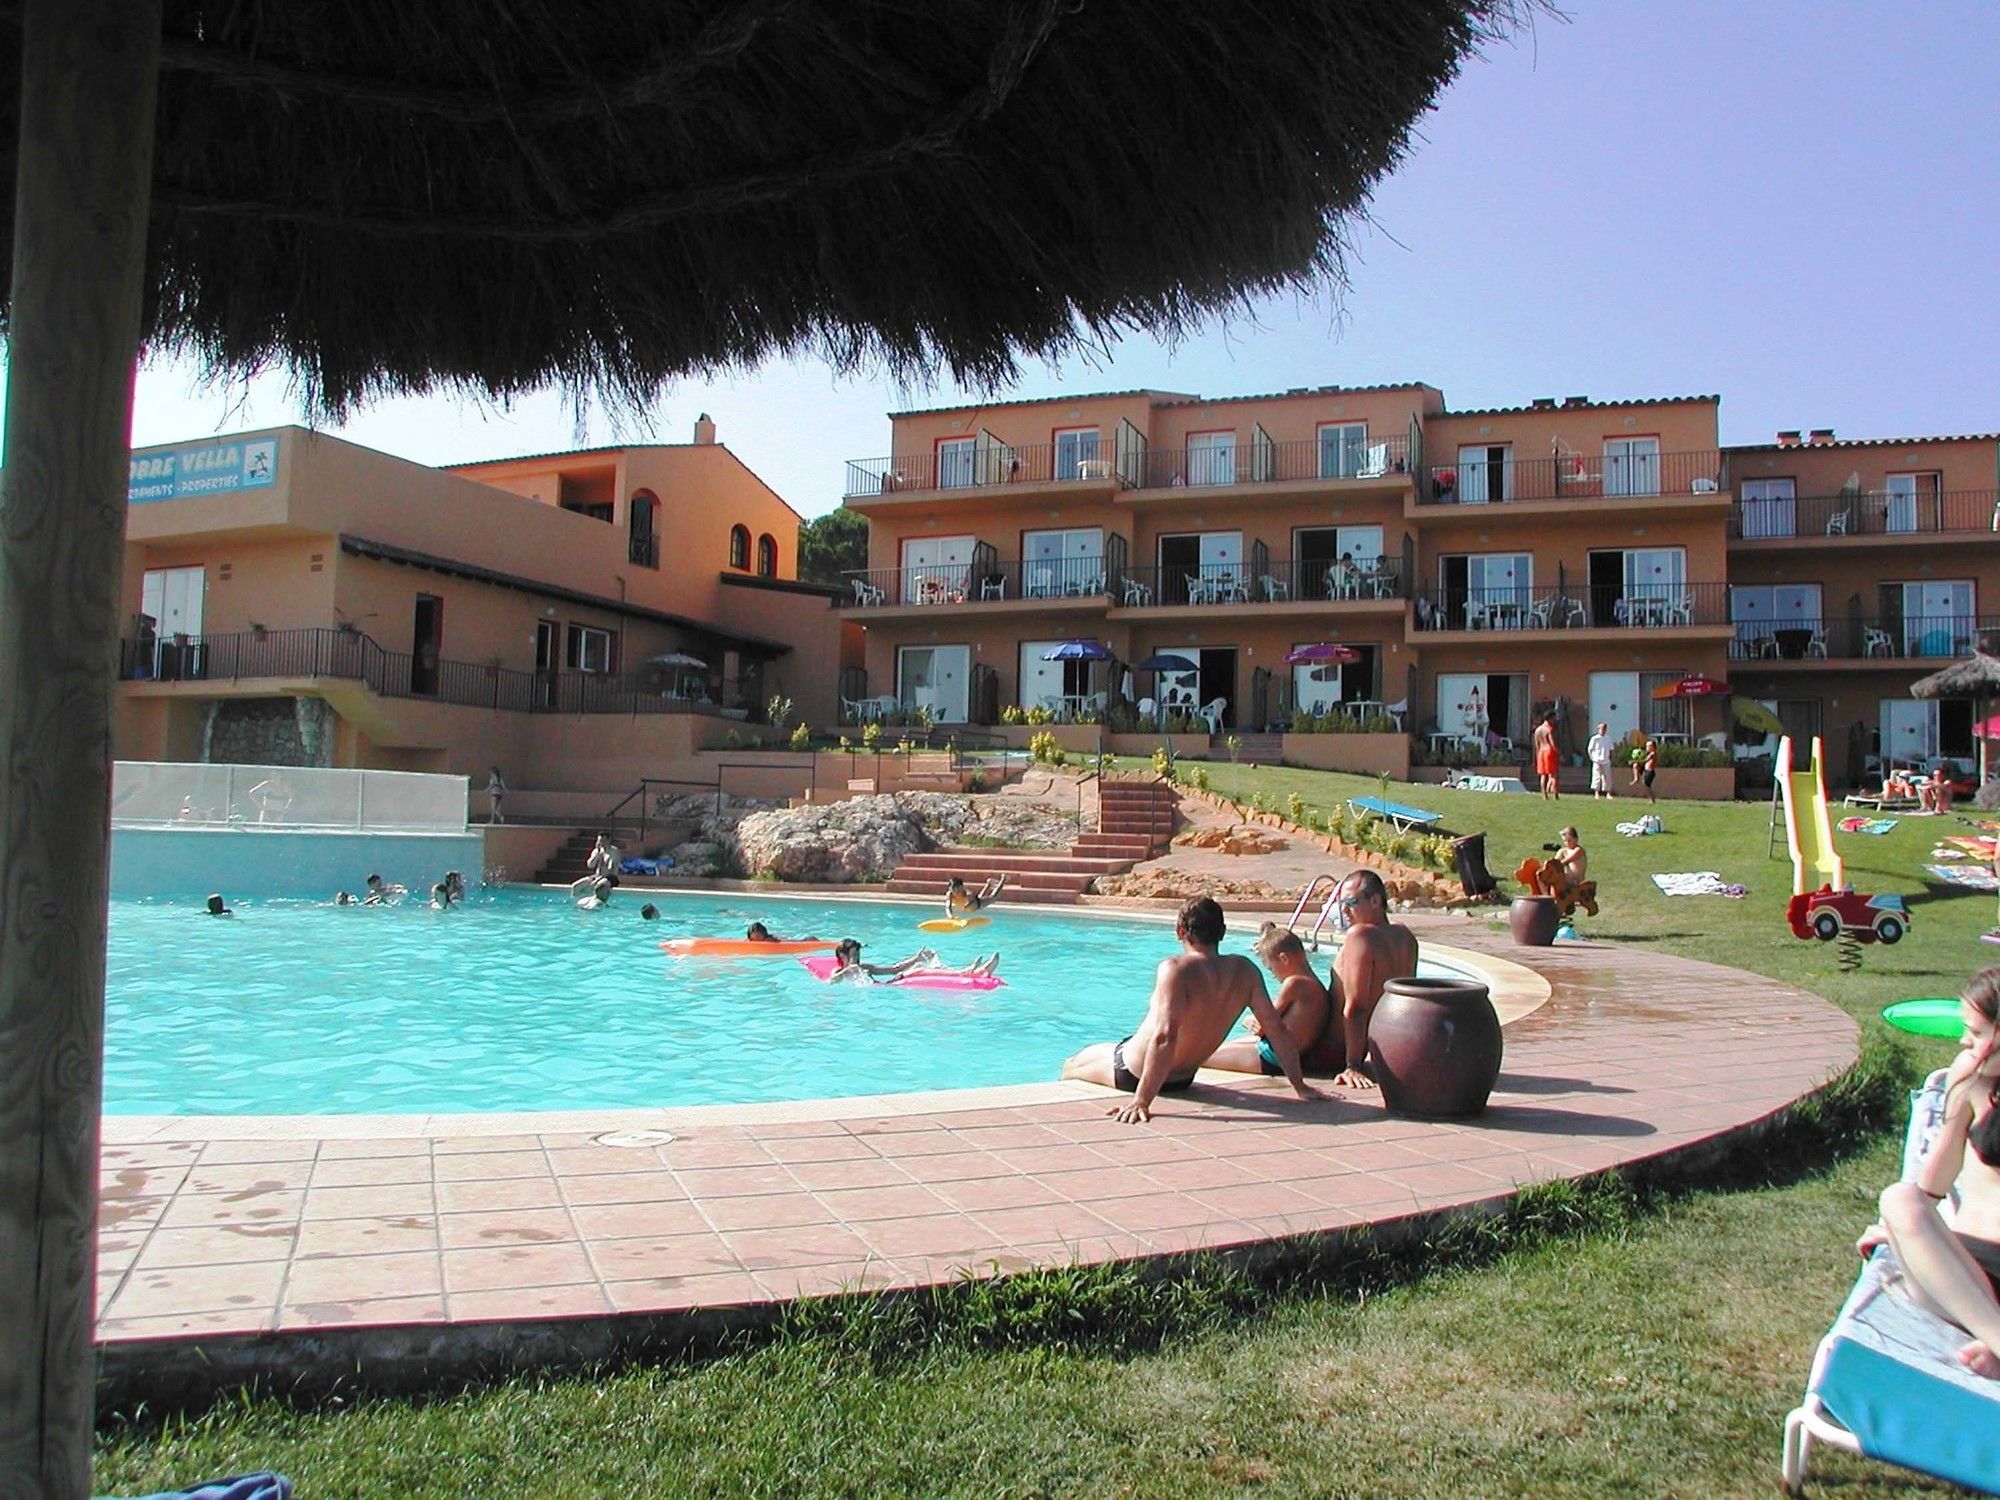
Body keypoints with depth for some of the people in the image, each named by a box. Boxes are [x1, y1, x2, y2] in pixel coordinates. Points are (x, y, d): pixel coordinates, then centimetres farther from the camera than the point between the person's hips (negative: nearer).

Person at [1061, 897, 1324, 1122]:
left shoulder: (1176, 969, -31)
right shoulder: (1245, 971, -14)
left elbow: (1165, 1036, -40)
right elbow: (1276, 1027, -12)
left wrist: (1142, 1100, -41)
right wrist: (1300, 1086, -3)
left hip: (1132, 1073, -6)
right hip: (1182, 1079, 6)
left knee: (1071, 1066, 24)